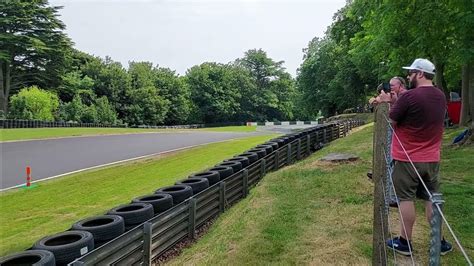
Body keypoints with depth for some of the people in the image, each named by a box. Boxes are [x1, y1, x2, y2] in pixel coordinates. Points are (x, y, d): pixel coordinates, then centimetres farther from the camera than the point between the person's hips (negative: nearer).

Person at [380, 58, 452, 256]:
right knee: (431, 199, 15)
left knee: (406, 199, 3)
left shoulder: (408, 96, -19)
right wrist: (394, 102, 9)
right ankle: (439, 242, 23)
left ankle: (404, 243, 13)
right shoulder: (441, 97, 6)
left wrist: (387, 103, 5)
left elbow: (390, 121, -10)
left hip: (407, 159, -6)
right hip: (432, 159, 7)